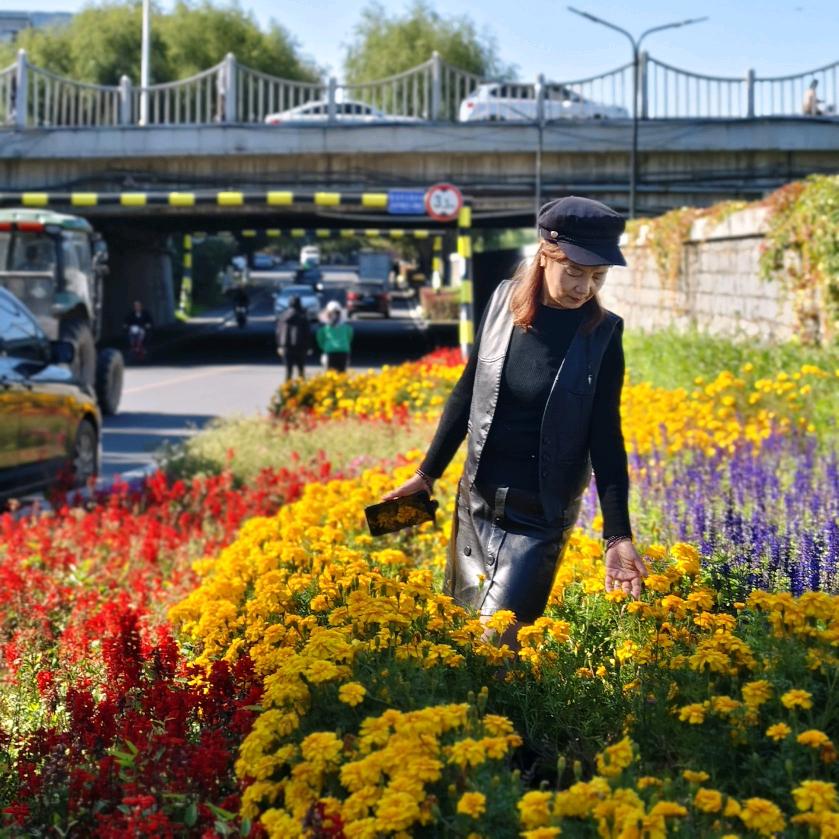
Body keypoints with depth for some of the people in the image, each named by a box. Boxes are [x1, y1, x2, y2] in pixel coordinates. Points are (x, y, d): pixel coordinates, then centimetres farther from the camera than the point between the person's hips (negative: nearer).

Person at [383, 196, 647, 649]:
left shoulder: (602, 334, -12)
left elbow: (605, 437, -8)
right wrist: (427, 473, 13)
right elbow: (468, 392, 7)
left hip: (540, 517, -4)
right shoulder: (504, 301, -4)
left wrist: (619, 536, -15)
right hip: (477, 501, 4)